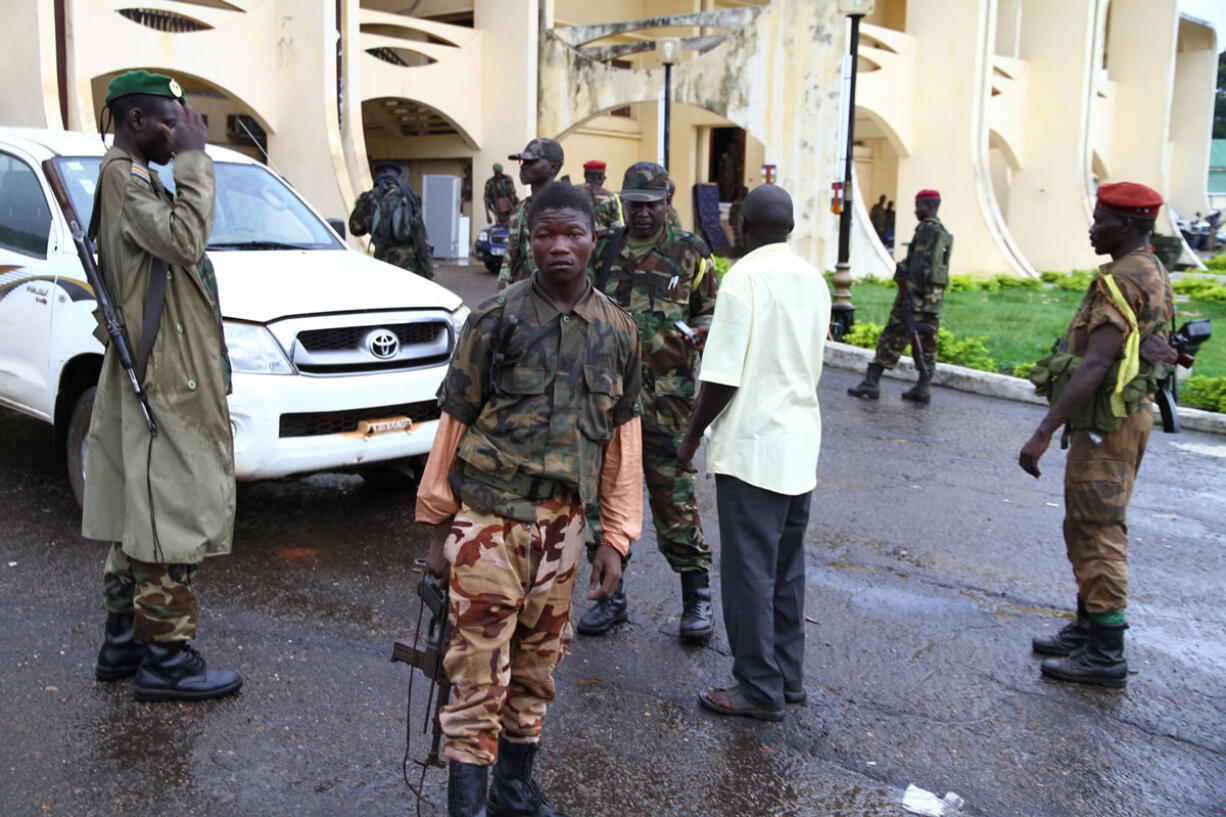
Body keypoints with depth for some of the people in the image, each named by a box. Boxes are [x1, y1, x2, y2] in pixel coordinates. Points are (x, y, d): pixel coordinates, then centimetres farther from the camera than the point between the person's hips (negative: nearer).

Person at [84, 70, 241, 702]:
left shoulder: (130, 176, 19)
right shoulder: (125, 177, -12)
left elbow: (177, 245, 17)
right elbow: (183, 241, -28)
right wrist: (192, 162, -21)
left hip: (155, 375, 11)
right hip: (164, 383, -11)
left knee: (138, 519, 15)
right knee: (172, 519, -5)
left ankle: (122, 643, 25)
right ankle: (166, 660, 3)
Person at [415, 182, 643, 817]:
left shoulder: (617, 330, 3)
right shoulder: (495, 320, -6)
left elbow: (622, 438, 8)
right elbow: (454, 423, -1)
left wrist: (616, 538, 6)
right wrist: (439, 526, 0)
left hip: (561, 521, 4)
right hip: (487, 515, -3)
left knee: (538, 664, 15)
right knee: (480, 670, -2)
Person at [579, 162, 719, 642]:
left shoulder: (689, 254, 3)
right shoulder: (602, 250, 10)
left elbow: (711, 312, 10)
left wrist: (695, 333, -10)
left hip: (665, 398, -3)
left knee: (674, 497, -1)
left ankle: (696, 596, 14)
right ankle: (611, 595, 21)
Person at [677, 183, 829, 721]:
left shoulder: (745, 277, -13)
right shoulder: (814, 280, 10)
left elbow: (723, 376, -17)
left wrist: (692, 435, -4)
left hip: (751, 447, -8)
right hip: (801, 447, 8)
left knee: (749, 571, 1)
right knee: (786, 569, 16)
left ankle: (760, 688, 10)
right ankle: (788, 677, 25)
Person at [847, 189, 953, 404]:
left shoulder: (926, 229, -10)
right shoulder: (944, 233, 17)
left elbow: (919, 265, -17)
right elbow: (936, 264, 17)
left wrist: (910, 295, -18)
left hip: (917, 292, -8)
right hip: (935, 295, 8)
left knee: (892, 337, -5)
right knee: (927, 341, 9)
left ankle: (871, 382, -5)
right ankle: (922, 388, 10)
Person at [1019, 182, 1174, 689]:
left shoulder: (1123, 281, -20)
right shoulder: (1152, 274, 14)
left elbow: (1095, 366, -29)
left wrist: (1044, 432, -31)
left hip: (1107, 422, -11)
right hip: (1127, 413, 11)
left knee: (1098, 535, -4)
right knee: (1087, 530, 18)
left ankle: (1105, 655, 3)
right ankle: (1088, 629, 30)